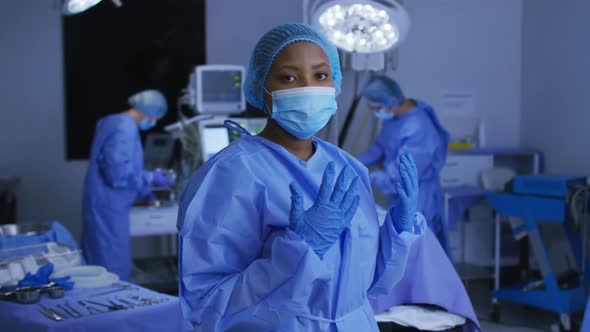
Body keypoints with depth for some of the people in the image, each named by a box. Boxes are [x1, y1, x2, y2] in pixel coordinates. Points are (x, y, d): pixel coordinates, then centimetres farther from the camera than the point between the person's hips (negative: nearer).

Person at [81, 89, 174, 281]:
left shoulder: (112, 122, 13)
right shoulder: (125, 129, -19)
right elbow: (118, 174, -24)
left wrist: (142, 190, 26)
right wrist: (150, 178, -10)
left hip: (101, 203, 10)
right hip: (109, 207, -10)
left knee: (99, 265, 16)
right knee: (115, 267, -3)